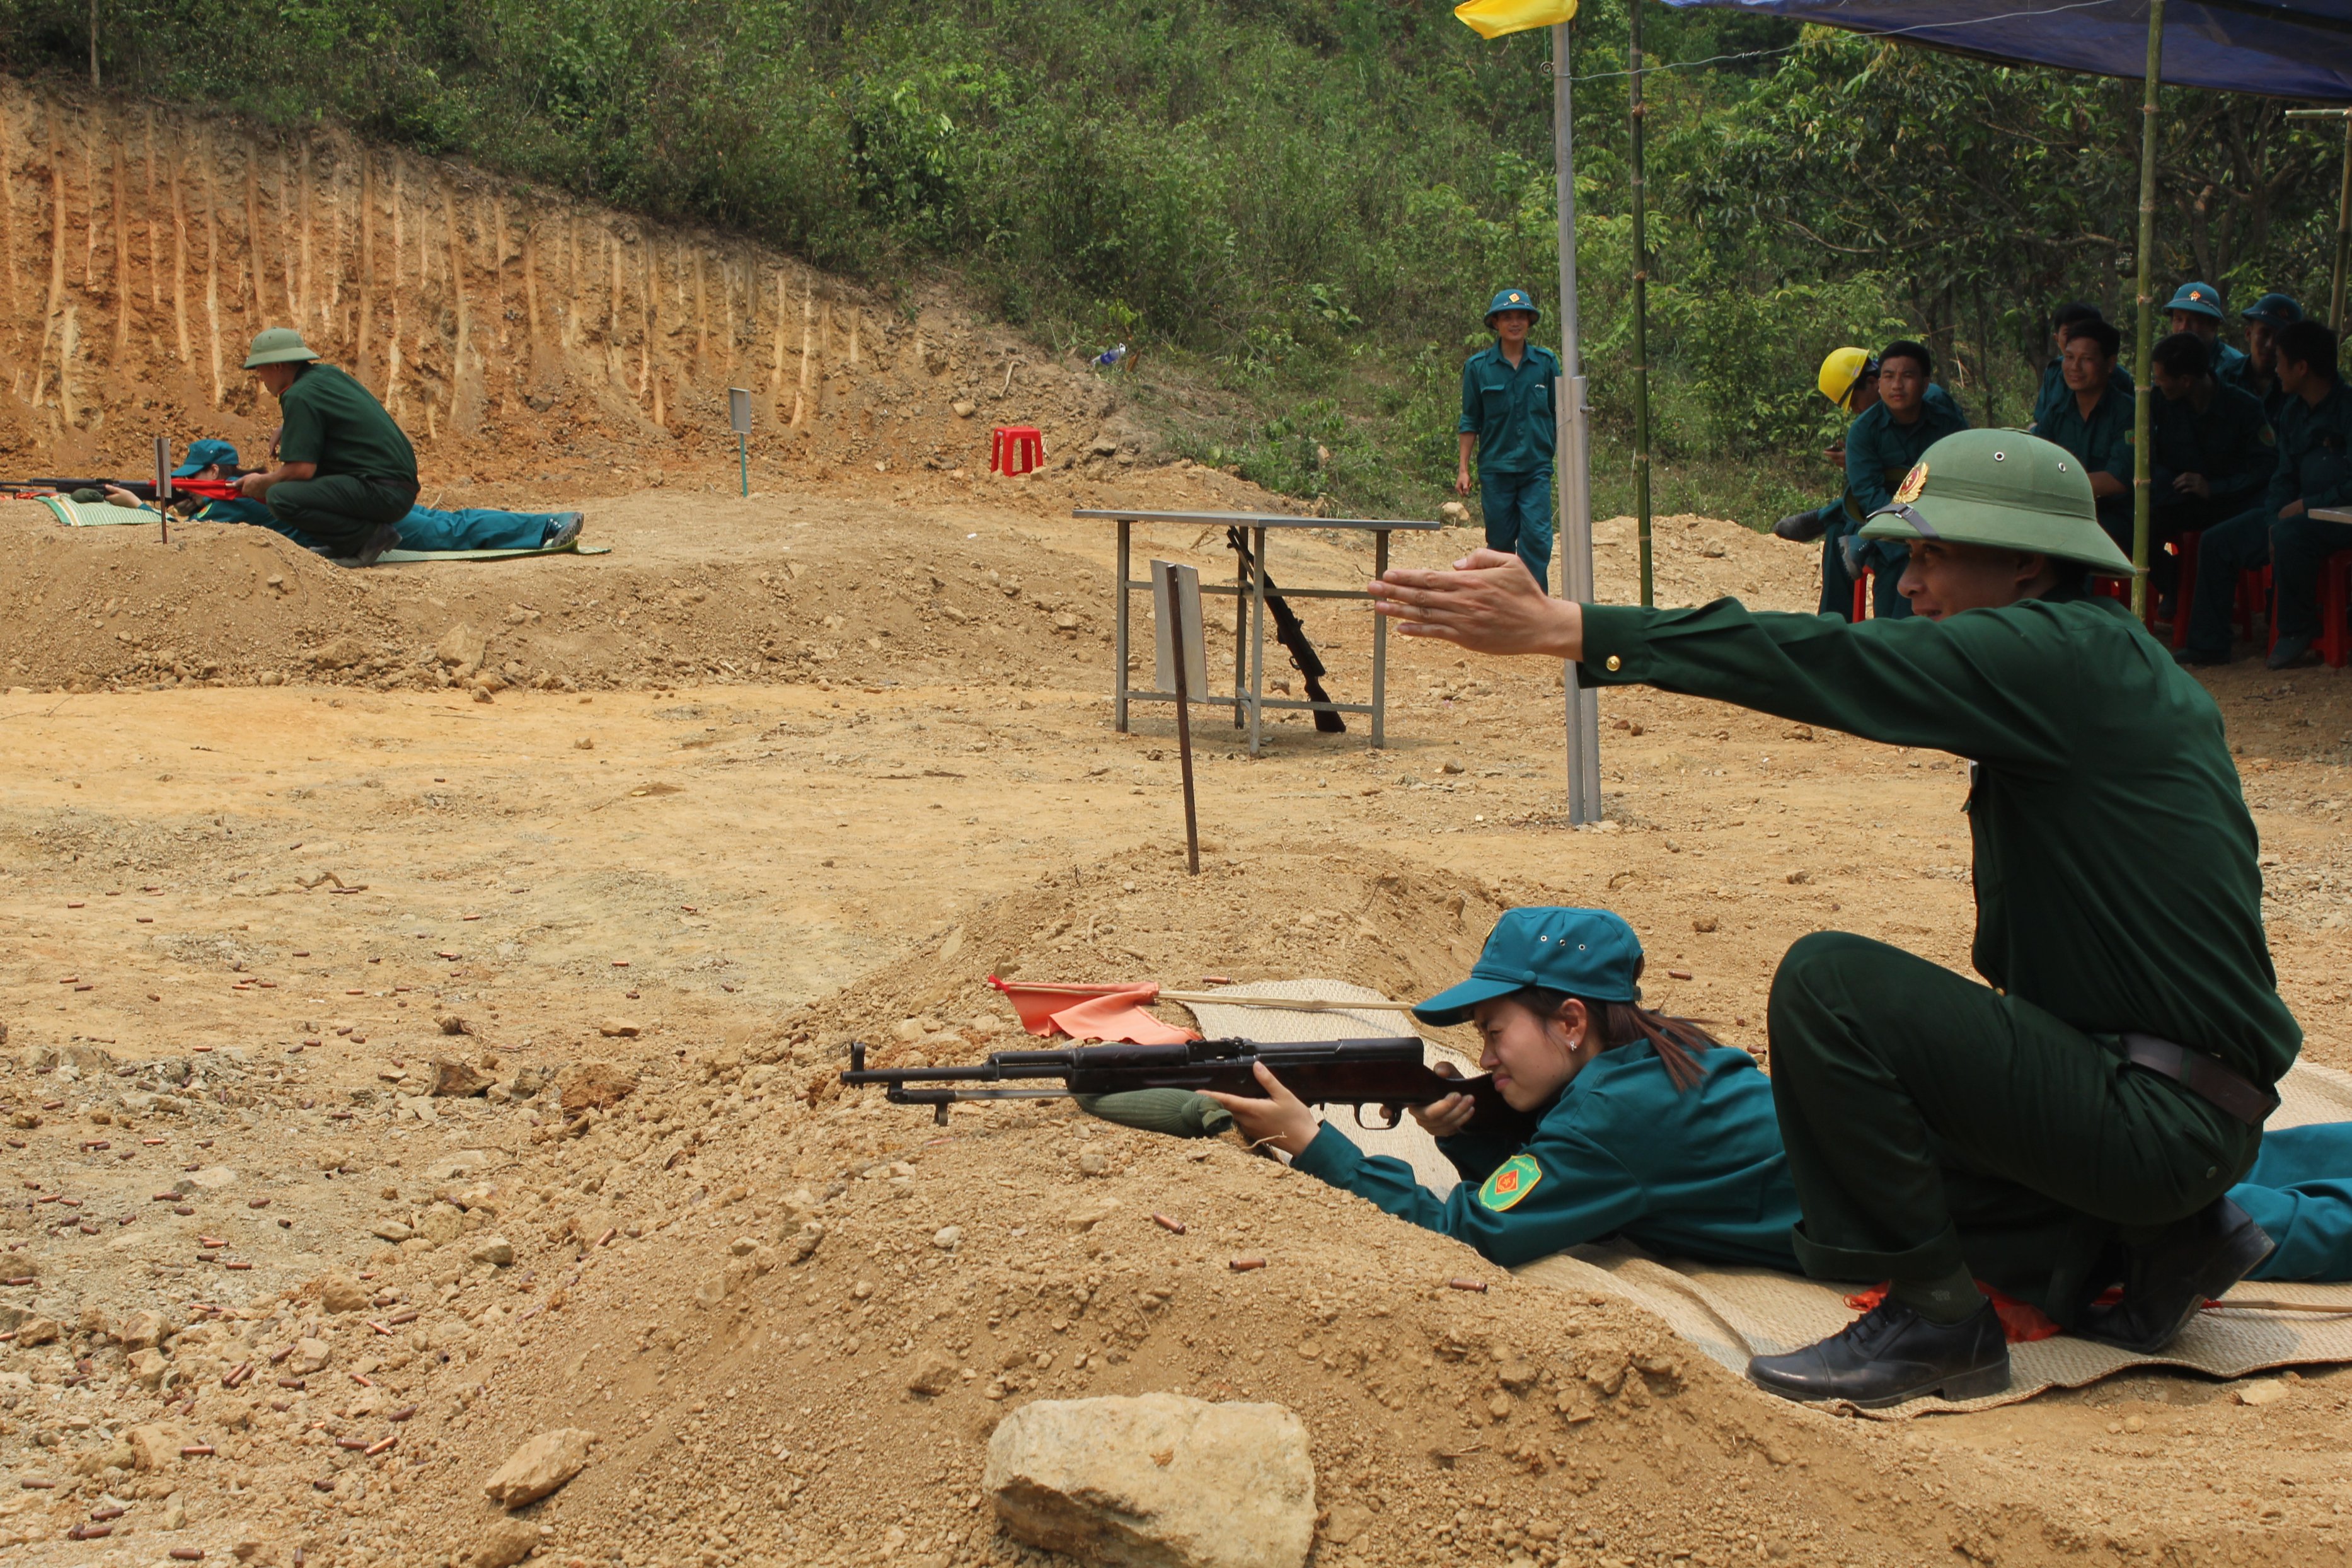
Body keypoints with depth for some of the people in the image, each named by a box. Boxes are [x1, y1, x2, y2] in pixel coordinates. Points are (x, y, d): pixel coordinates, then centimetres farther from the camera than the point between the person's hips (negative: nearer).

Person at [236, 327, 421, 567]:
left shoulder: (300, 396, -11)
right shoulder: (329, 375, 17)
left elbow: (301, 470, -16)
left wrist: (262, 484, 3)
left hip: (383, 492, -10)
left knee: (281, 498, -22)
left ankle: (371, 535, -12)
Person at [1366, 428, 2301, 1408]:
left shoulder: (2064, 656, -17)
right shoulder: (2097, 664, 13)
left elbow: (1832, 665, -23)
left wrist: (1559, 628, -24)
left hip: (2163, 1120, -10)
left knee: (1828, 981, -20)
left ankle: (1936, 1318, -11)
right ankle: (2145, 1248, 13)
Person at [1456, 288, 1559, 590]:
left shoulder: (1546, 362, 4)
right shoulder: (1478, 367, 2)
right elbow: (1470, 421, 7)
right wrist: (1463, 469, 4)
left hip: (1537, 467, 0)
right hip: (1495, 468, 0)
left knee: (1537, 537, -11)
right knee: (1500, 541, 6)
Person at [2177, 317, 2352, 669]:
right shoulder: (2293, 412, 10)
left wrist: (2303, 507, -20)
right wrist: (2274, 520, -4)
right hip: (2298, 512, 9)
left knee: (2290, 534, -38)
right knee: (2216, 542, 0)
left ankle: (2297, 633, -18)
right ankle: (2207, 642, 3)